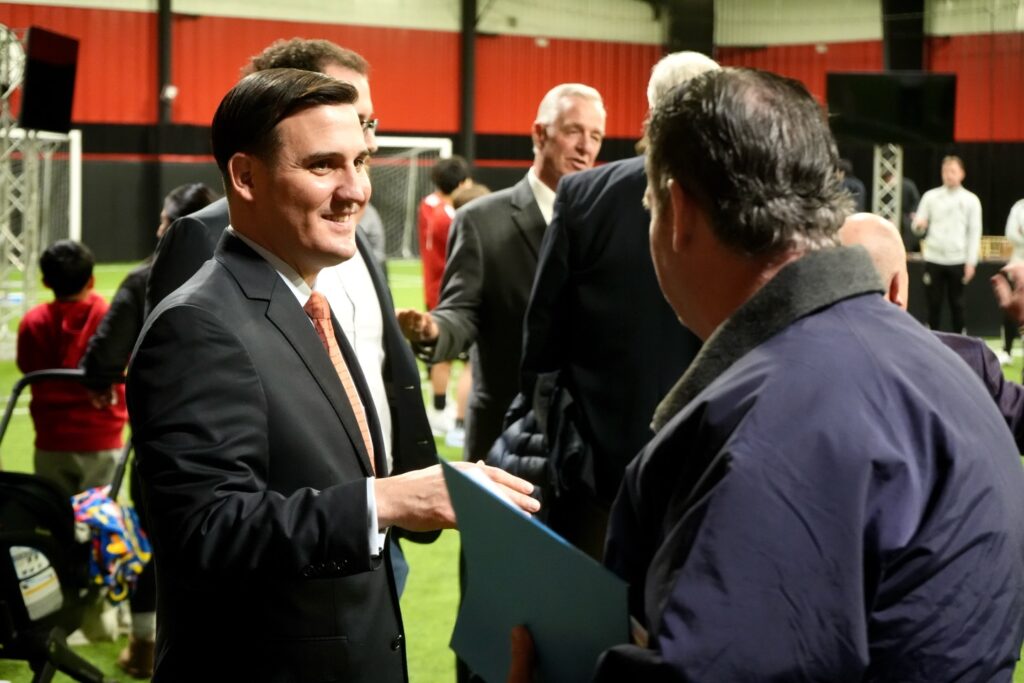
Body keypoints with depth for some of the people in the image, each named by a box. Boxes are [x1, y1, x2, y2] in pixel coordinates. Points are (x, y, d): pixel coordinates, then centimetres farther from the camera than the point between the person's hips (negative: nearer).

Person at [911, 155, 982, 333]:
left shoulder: (971, 200, 2)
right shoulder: (930, 196, 5)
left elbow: (974, 233, 0)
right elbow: (918, 228, 5)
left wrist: (971, 262, -7)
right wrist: (919, 225, -19)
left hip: (958, 260, -1)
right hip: (933, 259, 1)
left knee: (956, 304, 5)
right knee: (934, 303, 5)